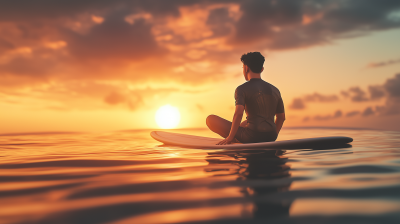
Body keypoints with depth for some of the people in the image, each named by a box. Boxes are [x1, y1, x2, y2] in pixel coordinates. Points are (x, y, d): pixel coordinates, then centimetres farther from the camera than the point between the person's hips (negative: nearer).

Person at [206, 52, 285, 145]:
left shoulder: (242, 89, -7)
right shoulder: (275, 90, 12)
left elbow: (238, 113, -23)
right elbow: (281, 117, 19)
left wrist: (230, 137, -15)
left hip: (251, 136, -6)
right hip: (270, 137, 7)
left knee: (210, 119, 5)